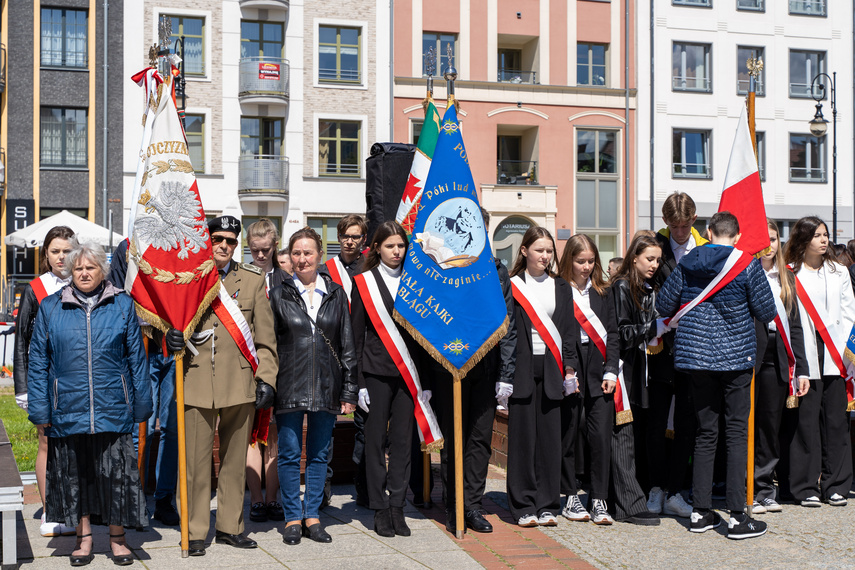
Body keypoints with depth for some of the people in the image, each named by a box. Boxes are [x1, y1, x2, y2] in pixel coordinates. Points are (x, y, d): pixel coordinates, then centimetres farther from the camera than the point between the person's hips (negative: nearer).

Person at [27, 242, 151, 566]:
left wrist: (142, 403, 4)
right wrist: (40, 408, 2)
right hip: (68, 410, 1)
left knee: (115, 473, 3)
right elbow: (38, 362, 7)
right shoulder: (51, 308, 6)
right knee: (75, 473, 9)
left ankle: (117, 537, 18)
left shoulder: (122, 306, 5)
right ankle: (84, 536, 23)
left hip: (113, 408, -1)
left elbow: (136, 357, 7)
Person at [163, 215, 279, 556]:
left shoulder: (253, 280, 10)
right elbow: (169, 320, 10)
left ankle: (230, 527, 21)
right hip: (197, 383, -1)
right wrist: (171, 338, -14)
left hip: (241, 384, 2)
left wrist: (266, 379, 1)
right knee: (197, 460, 0)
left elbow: (265, 336, 9)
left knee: (235, 460, 9)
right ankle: (196, 532, 10)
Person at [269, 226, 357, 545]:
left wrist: (349, 389, 4)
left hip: (326, 386, 2)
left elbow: (347, 345, 9)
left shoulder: (335, 294, 8)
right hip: (289, 386, -2)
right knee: (290, 454, 3)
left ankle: (312, 516, 18)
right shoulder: (279, 295, 4)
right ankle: (293, 518, 13)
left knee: (319, 454, 8)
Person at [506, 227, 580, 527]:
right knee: (522, 435, -1)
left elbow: (569, 330, 13)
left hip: (551, 368, 3)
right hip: (521, 369, -3)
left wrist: (569, 368, 4)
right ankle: (524, 506, 7)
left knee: (550, 435, 3)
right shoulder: (511, 286, 3)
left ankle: (547, 505, 11)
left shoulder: (561, 288, 14)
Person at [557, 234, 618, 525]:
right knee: (567, 434, 5)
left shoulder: (602, 292, 13)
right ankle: (570, 497, 17)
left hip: (599, 373, 3)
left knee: (602, 436, -2)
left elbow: (612, 333, 12)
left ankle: (599, 500, 4)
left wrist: (611, 370, 2)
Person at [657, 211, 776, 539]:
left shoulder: (687, 264, 3)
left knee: (705, 432, 11)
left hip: (697, 357, 3)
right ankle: (737, 517, 0)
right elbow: (767, 312, -4)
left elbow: (664, 306, 6)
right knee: (736, 432, 1)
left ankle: (701, 512, 13)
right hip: (736, 357, -3)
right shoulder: (747, 266, -6)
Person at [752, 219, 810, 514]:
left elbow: (794, 325, 16)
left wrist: (801, 368, 11)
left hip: (776, 362, 5)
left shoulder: (786, 278, 16)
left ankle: (765, 490, 17)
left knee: (771, 428, 9)